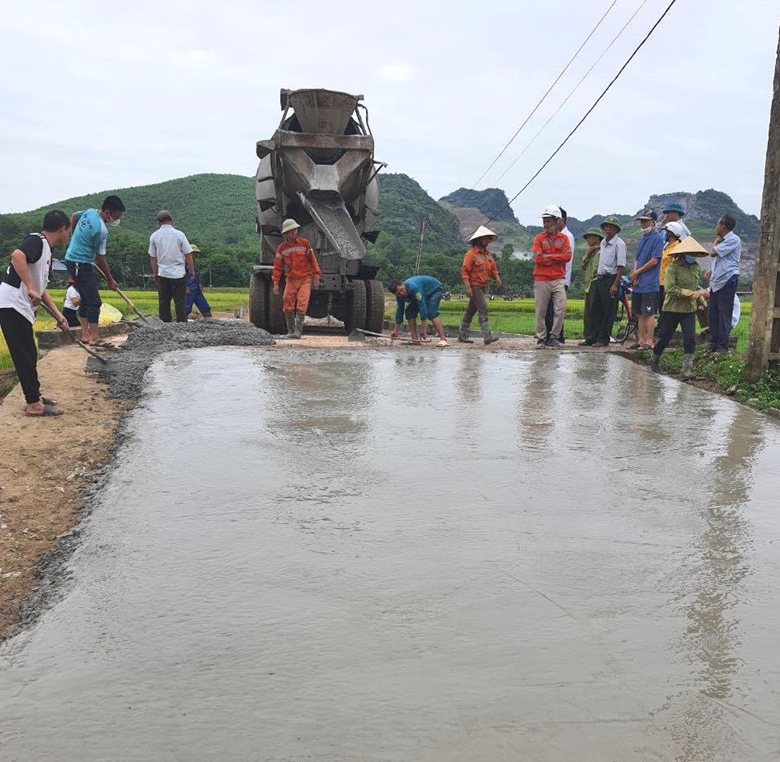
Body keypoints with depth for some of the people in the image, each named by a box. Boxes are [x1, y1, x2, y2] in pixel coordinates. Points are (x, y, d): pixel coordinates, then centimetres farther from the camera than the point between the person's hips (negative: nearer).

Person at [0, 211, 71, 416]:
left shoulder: (46, 251, 19)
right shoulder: (37, 241, -10)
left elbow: (41, 289, 23)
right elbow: (17, 255, -31)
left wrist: (58, 315, 21)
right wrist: (30, 288, -31)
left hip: (21, 308, 10)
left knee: (29, 355, 16)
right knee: (25, 355, -6)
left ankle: (34, 397, 25)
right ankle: (34, 403, -1)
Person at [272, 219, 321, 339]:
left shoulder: (305, 243, 0)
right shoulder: (281, 248, 4)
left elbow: (313, 260, 3)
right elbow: (277, 266, 6)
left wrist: (317, 276, -2)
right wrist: (276, 283, 0)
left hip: (305, 279, -2)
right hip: (291, 280, 2)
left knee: (301, 305, -14)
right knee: (288, 306, -4)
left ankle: (298, 331, -14)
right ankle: (290, 331, 8)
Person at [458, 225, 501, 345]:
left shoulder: (488, 254, 14)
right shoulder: (471, 254, -11)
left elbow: (493, 268, 18)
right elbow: (464, 271, -14)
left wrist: (497, 277, -4)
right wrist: (468, 287, -23)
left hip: (483, 287, 8)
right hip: (474, 286, -8)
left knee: (470, 311, 12)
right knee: (483, 309, -17)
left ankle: (462, 336, 19)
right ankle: (487, 336, -21)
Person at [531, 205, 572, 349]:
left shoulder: (564, 238, 9)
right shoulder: (539, 238, 3)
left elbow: (568, 256, -6)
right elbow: (538, 258, -10)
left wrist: (549, 256, -10)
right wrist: (558, 258, -5)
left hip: (558, 280, 1)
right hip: (541, 279, -1)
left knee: (561, 308, -6)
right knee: (541, 311, 2)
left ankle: (554, 337, 3)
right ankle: (541, 338, 11)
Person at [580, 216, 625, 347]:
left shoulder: (619, 243, -9)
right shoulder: (603, 242, 16)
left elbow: (621, 266, -14)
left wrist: (615, 284, -18)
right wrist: (597, 277, 14)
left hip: (611, 279, -8)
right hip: (599, 279, 8)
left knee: (608, 311, -2)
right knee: (595, 310, 9)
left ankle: (603, 339, 3)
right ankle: (592, 338, 15)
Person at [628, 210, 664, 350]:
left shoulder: (657, 238, -8)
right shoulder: (642, 238, 18)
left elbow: (654, 261, -14)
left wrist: (637, 272, -7)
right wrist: (634, 273, -1)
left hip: (650, 284, -8)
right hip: (638, 283, 8)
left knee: (649, 313, -6)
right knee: (640, 313, 11)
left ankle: (649, 342, -3)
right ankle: (641, 340, 18)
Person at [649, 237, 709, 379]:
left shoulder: (696, 267, 7)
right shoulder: (673, 267, -14)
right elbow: (671, 289, -24)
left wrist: (701, 291, 3)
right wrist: (692, 293, -24)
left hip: (689, 310, 5)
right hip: (672, 308, -4)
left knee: (690, 339, -8)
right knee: (665, 337, 9)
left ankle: (687, 369, -5)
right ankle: (655, 360, 34)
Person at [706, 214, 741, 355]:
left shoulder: (733, 239, -13)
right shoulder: (724, 240, 19)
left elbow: (713, 253, -19)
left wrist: (716, 242, 0)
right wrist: (713, 271, 9)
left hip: (727, 281, -10)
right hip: (717, 281, 10)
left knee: (724, 315, -6)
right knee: (713, 314, 11)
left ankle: (723, 346, -2)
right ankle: (714, 343, 18)